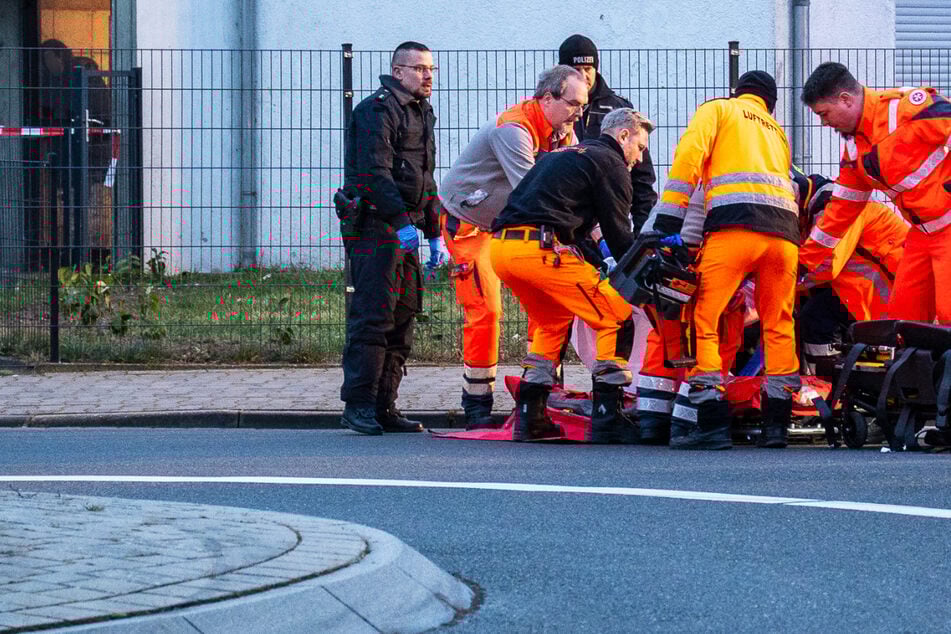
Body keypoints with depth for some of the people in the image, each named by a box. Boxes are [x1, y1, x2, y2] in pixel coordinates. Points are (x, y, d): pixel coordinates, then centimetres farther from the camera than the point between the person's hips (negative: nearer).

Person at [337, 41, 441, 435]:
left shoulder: (422, 113, 22)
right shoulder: (377, 110, -9)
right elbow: (375, 172, -20)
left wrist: (433, 230, 23)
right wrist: (402, 220, -27)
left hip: (404, 228, 10)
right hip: (374, 224, -10)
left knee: (402, 317, 8)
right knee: (373, 314, -13)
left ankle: (384, 406, 11)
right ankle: (358, 405, -12)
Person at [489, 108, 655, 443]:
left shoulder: (564, 155, 32)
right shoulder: (609, 162, 6)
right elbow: (618, 233, 2)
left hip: (501, 244, 9)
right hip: (540, 248, -9)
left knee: (553, 321, 29)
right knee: (618, 318, 1)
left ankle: (529, 416, 22)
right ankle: (606, 420, -5)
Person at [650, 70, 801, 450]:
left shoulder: (719, 110, 20)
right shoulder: (777, 134, 35)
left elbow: (689, 154, 3)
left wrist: (668, 222, 2)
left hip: (734, 224, -5)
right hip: (785, 229, 5)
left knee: (703, 320, -3)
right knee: (778, 326, 16)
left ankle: (711, 422, -12)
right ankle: (776, 422, 13)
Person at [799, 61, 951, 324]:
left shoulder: (907, 105, -17)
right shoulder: (854, 148, 11)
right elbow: (842, 208, 19)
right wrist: (807, 260, 21)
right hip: (923, 231, 9)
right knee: (902, 313, 6)